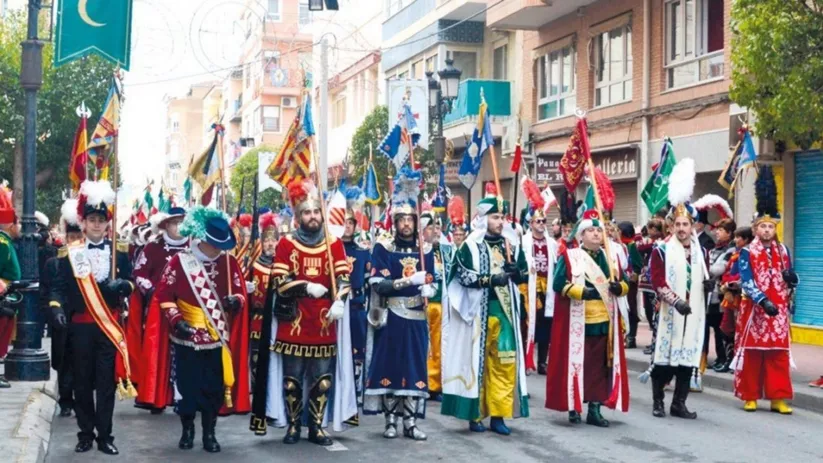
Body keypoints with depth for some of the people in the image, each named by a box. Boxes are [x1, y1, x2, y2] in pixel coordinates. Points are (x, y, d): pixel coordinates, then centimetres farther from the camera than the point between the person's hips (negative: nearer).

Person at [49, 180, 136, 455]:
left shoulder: (119, 252, 6)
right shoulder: (69, 253, 3)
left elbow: (131, 284, 6)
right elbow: (59, 285, 0)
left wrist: (122, 285, -17)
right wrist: (57, 307, -17)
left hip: (109, 325, 0)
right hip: (80, 326, 0)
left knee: (107, 382, 2)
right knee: (82, 382, 7)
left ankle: (105, 436, 9)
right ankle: (86, 434, 17)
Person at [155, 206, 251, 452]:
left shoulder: (229, 262, -1)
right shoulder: (179, 261, -6)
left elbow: (240, 292, 5)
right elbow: (164, 294, -3)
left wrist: (236, 301, -19)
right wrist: (176, 320, -13)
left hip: (217, 337, 2)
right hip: (187, 337, -1)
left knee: (214, 387, 7)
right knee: (187, 385, 7)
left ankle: (210, 433, 20)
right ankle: (187, 430, 25)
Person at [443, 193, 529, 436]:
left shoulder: (512, 245, 11)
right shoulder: (470, 246, -4)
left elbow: (525, 273, 11)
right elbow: (463, 276, -13)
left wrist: (513, 270, -10)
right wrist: (489, 279, -24)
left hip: (504, 311, 4)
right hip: (478, 312, -4)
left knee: (506, 361, 1)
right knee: (477, 361, 1)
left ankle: (498, 413, 9)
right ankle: (475, 414, 10)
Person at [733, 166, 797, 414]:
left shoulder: (783, 251, 9)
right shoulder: (747, 252, -4)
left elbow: (791, 281, 14)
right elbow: (746, 282, -13)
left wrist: (792, 278, -10)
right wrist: (763, 301, -25)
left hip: (779, 311, 4)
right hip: (754, 310, -4)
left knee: (779, 354, 4)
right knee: (752, 352, 3)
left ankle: (778, 398, 9)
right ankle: (750, 396, 12)